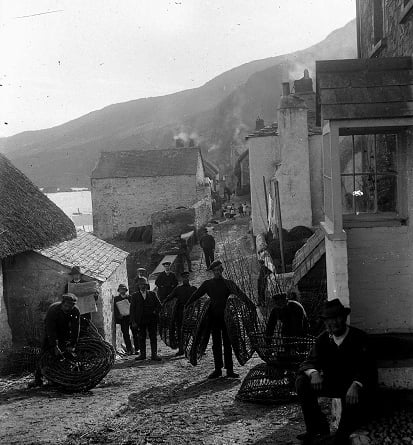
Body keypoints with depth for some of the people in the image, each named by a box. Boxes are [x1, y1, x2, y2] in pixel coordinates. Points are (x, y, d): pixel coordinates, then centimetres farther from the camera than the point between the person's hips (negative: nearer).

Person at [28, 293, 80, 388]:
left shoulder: (75, 312, -24)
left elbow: (75, 330, -21)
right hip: (51, 331, -2)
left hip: (65, 332, 2)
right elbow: (51, 331, -35)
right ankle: (38, 379, -4)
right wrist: (55, 347, -40)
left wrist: (71, 346, -27)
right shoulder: (52, 310, -33)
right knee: (44, 352, -8)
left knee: (69, 353, -9)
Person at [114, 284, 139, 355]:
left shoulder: (130, 297, 11)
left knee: (135, 333, -2)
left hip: (131, 317, 0)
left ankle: (137, 349, 4)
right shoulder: (116, 299, 11)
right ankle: (129, 350, 0)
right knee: (126, 334, -3)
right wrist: (118, 315, -8)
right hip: (123, 319, 0)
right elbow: (115, 309, 7)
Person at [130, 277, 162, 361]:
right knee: (141, 338, 3)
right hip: (140, 320, -1)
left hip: (152, 320, 1)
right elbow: (132, 309, 2)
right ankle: (142, 354, 10)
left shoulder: (152, 294, 10)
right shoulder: (134, 295, 6)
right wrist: (133, 322, -6)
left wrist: (155, 312, -7)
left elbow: (158, 305, 13)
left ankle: (154, 354, 3)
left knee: (153, 337, 0)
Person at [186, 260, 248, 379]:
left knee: (227, 343, 2)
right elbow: (196, 295, 8)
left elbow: (240, 294, -7)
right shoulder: (208, 284, 7)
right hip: (214, 318, 1)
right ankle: (218, 370, 12)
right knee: (216, 344, 6)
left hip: (226, 316, -1)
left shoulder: (228, 283, 3)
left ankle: (229, 370, 7)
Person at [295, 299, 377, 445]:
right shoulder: (323, 339, 1)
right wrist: (314, 373, -32)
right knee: (302, 382, -17)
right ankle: (317, 428, -9)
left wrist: (355, 385, -42)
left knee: (352, 400, -38)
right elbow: (309, 363, -5)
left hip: (356, 385, -5)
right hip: (331, 382, 5)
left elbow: (366, 367, -21)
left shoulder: (359, 337, -12)